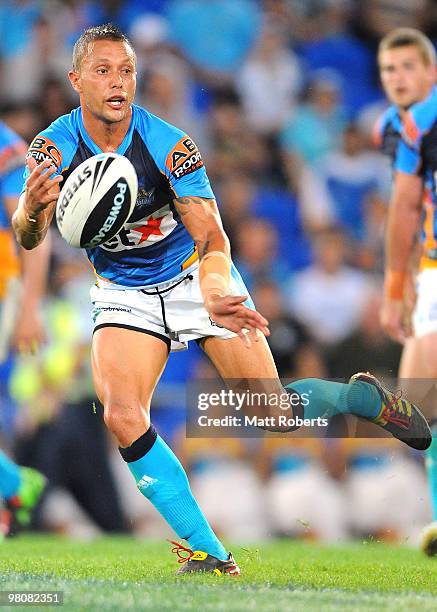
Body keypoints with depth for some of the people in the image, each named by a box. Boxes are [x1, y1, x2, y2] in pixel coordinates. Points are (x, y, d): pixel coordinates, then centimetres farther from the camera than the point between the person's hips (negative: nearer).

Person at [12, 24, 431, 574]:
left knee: (276, 412, -7)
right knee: (122, 417, -21)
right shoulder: (54, 147, -16)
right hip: (125, 295, 2)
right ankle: (206, 552, -10)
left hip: (194, 275, -2)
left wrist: (214, 294, -45)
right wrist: (32, 207, -46)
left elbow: (212, 237, -24)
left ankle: (366, 398, 26)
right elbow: (28, 240, -21)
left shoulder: (168, 145, -23)